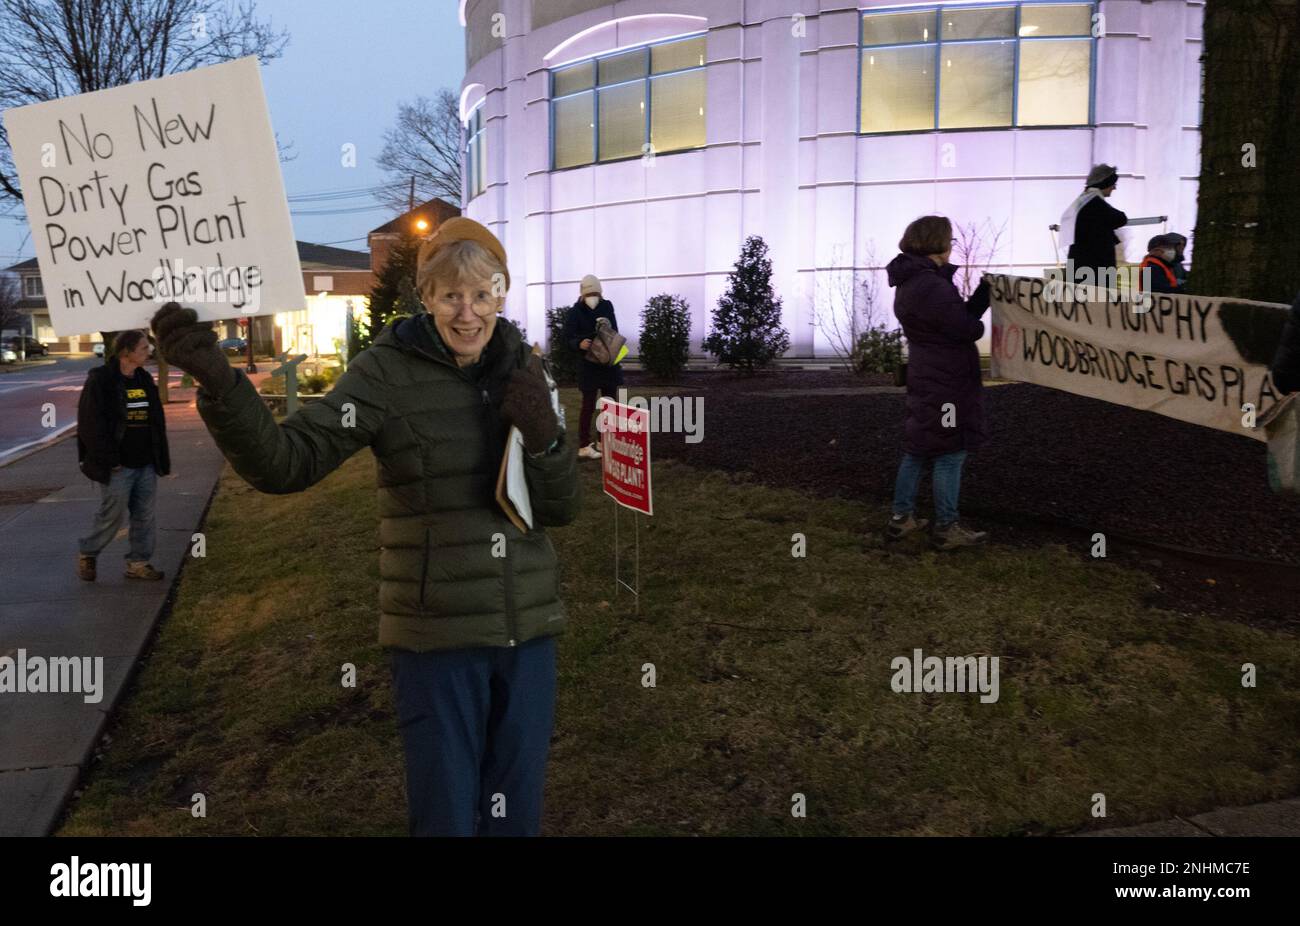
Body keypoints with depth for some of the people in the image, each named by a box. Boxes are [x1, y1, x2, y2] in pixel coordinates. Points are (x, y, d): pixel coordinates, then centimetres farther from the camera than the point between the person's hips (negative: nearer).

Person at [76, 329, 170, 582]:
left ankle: (138, 562, 19)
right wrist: (109, 461, -16)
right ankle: (87, 553, 24)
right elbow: (91, 424, -14)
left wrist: (160, 458, 10)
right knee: (112, 515, 1)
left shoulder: (144, 379, 11)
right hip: (118, 466, -6)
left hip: (146, 464, 6)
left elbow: (156, 421, 16)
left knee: (145, 515, 8)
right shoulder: (100, 380, -10)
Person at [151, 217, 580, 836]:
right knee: (445, 814, 8)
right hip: (437, 636, -4)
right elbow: (285, 463, -20)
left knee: (514, 813, 18)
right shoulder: (387, 373, -10)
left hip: (527, 630, 4)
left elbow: (562, 508, 4)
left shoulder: (523, 369, 2)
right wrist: (217, 382, -36)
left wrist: (544, 436, -15)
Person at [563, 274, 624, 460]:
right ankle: (584, 446, 3)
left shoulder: (607, 306, 2)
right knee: (589, 406, -2)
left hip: (609, 362, 5)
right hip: (589, 364, -5)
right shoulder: (575, 311, -10)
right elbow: (569, 337, -13)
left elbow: (614, 331, 6)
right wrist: (579, 344, -33)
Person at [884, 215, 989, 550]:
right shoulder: (931, 286, -21)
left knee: (918, 447, 16)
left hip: (925, 378, 10)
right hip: (945, 381, -10)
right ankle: (946, 529, 7)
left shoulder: (912, 282, 12)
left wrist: (985, 291, 4)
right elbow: (967, 329, -17)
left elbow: (958, 316, 11)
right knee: (949, 453, -1)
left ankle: (901, 517, 21)